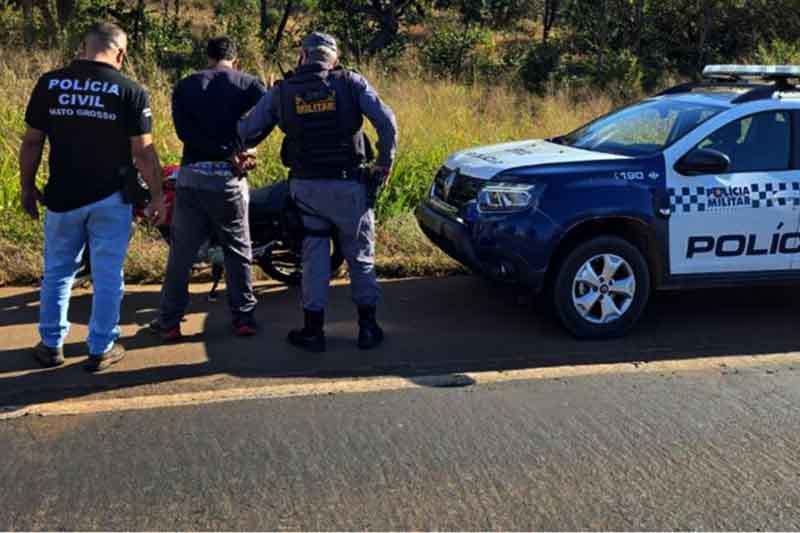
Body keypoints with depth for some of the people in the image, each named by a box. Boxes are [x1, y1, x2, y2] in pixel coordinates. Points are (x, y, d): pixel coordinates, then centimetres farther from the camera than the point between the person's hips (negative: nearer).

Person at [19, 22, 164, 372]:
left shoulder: (49, 83, 0)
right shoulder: (129, 91, -8)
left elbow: (32, 142, 3)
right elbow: (143, 152, -9)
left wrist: (28, 187, 14)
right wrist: (157, 196, 0)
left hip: (63, 197, 2)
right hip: (111, 198, -2)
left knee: (57, 272, 17)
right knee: (107, 275, 8)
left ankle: (51, 345, 25)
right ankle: (102, 349, 15)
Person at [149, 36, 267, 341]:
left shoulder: (184, 86, 8)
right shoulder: (247, 84, 5)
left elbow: (184, 130, -7)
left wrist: (226, 153, -12)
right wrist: (238, 147, -6)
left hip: (192, 176, 1)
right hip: (229, 179, -1)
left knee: (181, 253, 9)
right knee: (238, 253, 11)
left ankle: (169, 322, 14)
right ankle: (243, 318, 15)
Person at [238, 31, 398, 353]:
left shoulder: (281, 92, 1)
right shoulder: (351, 83, -3)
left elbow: (248, 130, 2)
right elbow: (386, 121, -9)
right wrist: (385, 162, 2)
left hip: (306, 187, 1)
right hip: (348, 185, -1)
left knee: (314, 257, 11)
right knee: (361, 257, 12)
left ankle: (313, 331, 14)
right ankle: (368, 328, 16)